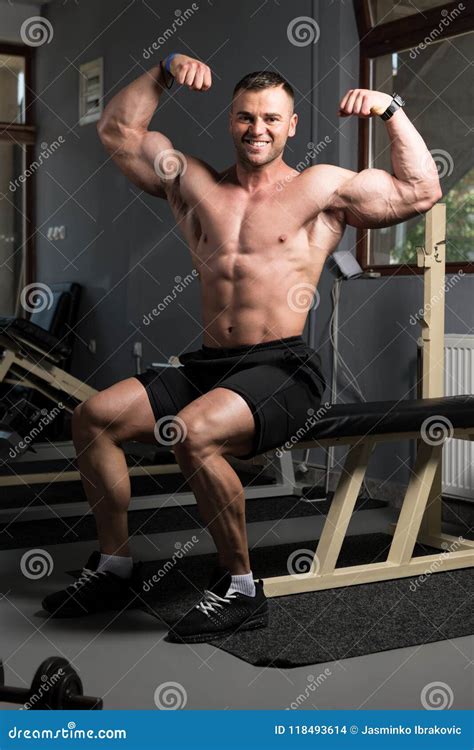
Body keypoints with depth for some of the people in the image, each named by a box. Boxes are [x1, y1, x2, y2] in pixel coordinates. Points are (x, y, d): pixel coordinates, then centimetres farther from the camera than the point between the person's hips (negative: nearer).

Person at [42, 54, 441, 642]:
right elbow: (117, 132, 21)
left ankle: (240, 588, -15)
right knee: (93, 416, -8)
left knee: (195, 434, -33)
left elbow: (421, 193, 1)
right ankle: (113, 567, 5)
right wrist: (165, 71, 16)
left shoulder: (321, 188, 6)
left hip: (283, 369, -5)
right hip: (207, 365, 6)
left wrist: (391, 110, -2)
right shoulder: (193, 183, 17)